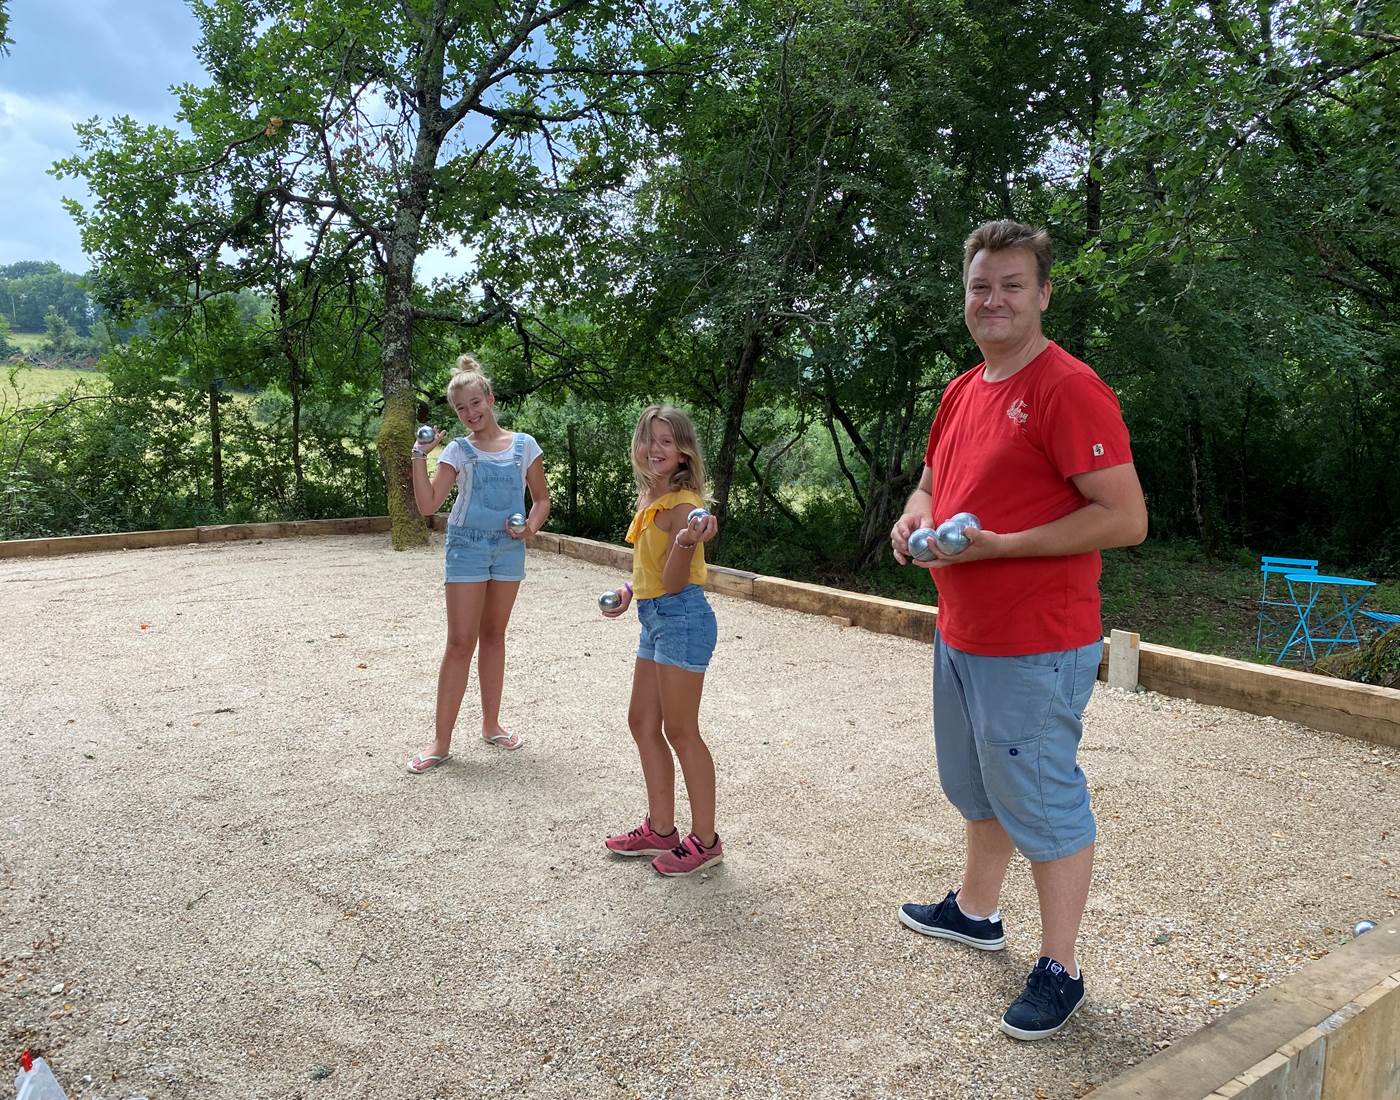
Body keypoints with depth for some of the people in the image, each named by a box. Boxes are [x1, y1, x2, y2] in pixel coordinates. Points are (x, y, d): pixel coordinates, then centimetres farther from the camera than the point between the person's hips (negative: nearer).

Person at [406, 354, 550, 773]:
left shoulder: (523, 445, 3)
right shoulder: (458, 451, -2)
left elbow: (542, 498, 8)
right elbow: (427, 505, -10)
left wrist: (532, 524, -11)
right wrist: (420, 457, -17)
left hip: (509, 548, 2)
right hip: (467, 547, -2)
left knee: (493, 636, 13)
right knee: (461, 642, -6)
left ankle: (491, 724, 26)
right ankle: (441, 742, 0)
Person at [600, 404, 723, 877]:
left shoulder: (683, 504, -16)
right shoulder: (648, 498, 11)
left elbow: (674, 580, -19)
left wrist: (689, 541, -35)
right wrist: (629, 588, 11)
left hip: (681, 617, -10)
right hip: (654, 617, 10)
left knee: (680, 730, -2)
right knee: (642, 722, 14)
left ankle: (705, 840, 11)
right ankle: (661, 829, 26)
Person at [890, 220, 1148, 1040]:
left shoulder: (1069, 388, -17)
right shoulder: (962, 391, 9)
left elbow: (1126, 519, -22)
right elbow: (933, 479, 24)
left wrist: (997, 545, -24)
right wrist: (914, 516, 0)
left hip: (1035, 649, -9)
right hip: (960, 635, 9)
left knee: (1042, 803, 4)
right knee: (978, 787, 24)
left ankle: (1060, 970, 21)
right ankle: (976, 911, 45)